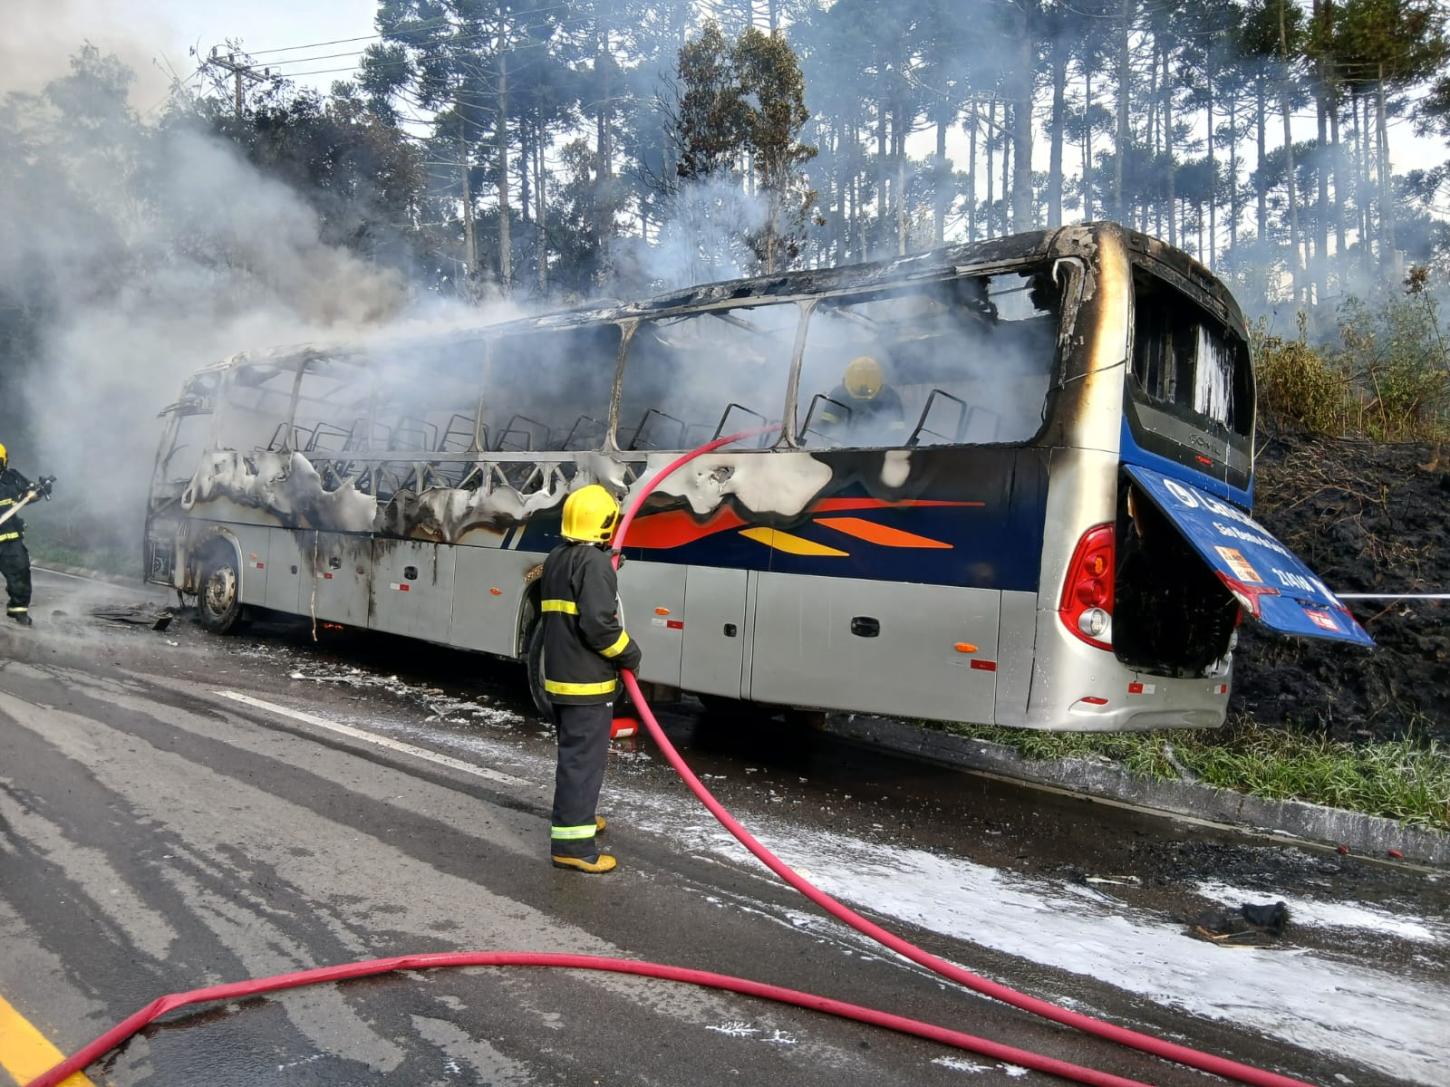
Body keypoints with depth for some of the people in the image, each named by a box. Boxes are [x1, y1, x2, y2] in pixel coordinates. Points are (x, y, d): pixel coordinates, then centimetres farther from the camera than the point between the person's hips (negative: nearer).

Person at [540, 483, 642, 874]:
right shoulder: (594, 562, -16)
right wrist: (630, 654, -10)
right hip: (587, 680, -10)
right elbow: (598, 623, -24)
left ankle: (573, 817, 36)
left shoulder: (556, 558, 13)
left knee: (572, 752, 22)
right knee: (583, 758, -6)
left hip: (560, 674, 10)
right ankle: (571, 843, -4)